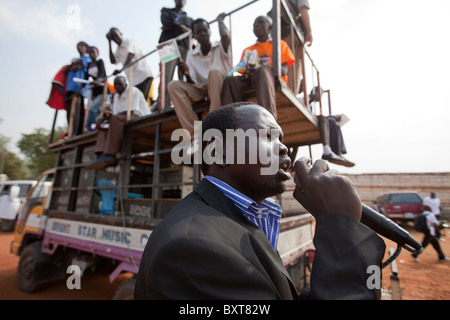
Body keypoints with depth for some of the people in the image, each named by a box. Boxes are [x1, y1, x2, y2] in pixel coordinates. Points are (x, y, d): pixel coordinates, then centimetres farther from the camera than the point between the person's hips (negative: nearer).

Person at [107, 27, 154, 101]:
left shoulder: (130, 42, 0)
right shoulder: (118, 50, 20)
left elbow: (130, 56, -18)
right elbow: (113, 61, 6)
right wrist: (109, 42, 9)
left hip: (144, 75, -7)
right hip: (134, 80, 7)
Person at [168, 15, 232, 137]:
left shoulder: (220, 47, 6)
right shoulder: (191, 55, 12)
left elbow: (225, 35, -20)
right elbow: (192, 85, 6)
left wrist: (219, 19, 1)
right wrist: (187, 75, -17)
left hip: (220, 88, -3)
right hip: (201, 91, 3)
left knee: (215, 71, -33)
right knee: (174, 85, -19)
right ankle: (194, 133, -29)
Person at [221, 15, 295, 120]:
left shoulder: (280, 44, 19)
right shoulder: (247, 50, 28)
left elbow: (283, 70, 2)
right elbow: (243, 71, 16)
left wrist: (261, 68, -16)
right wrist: (246, 73, -10)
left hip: (273, 80, -2)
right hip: (250, 81, 3)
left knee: (262, 71, -36)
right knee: (230, 80, -26)